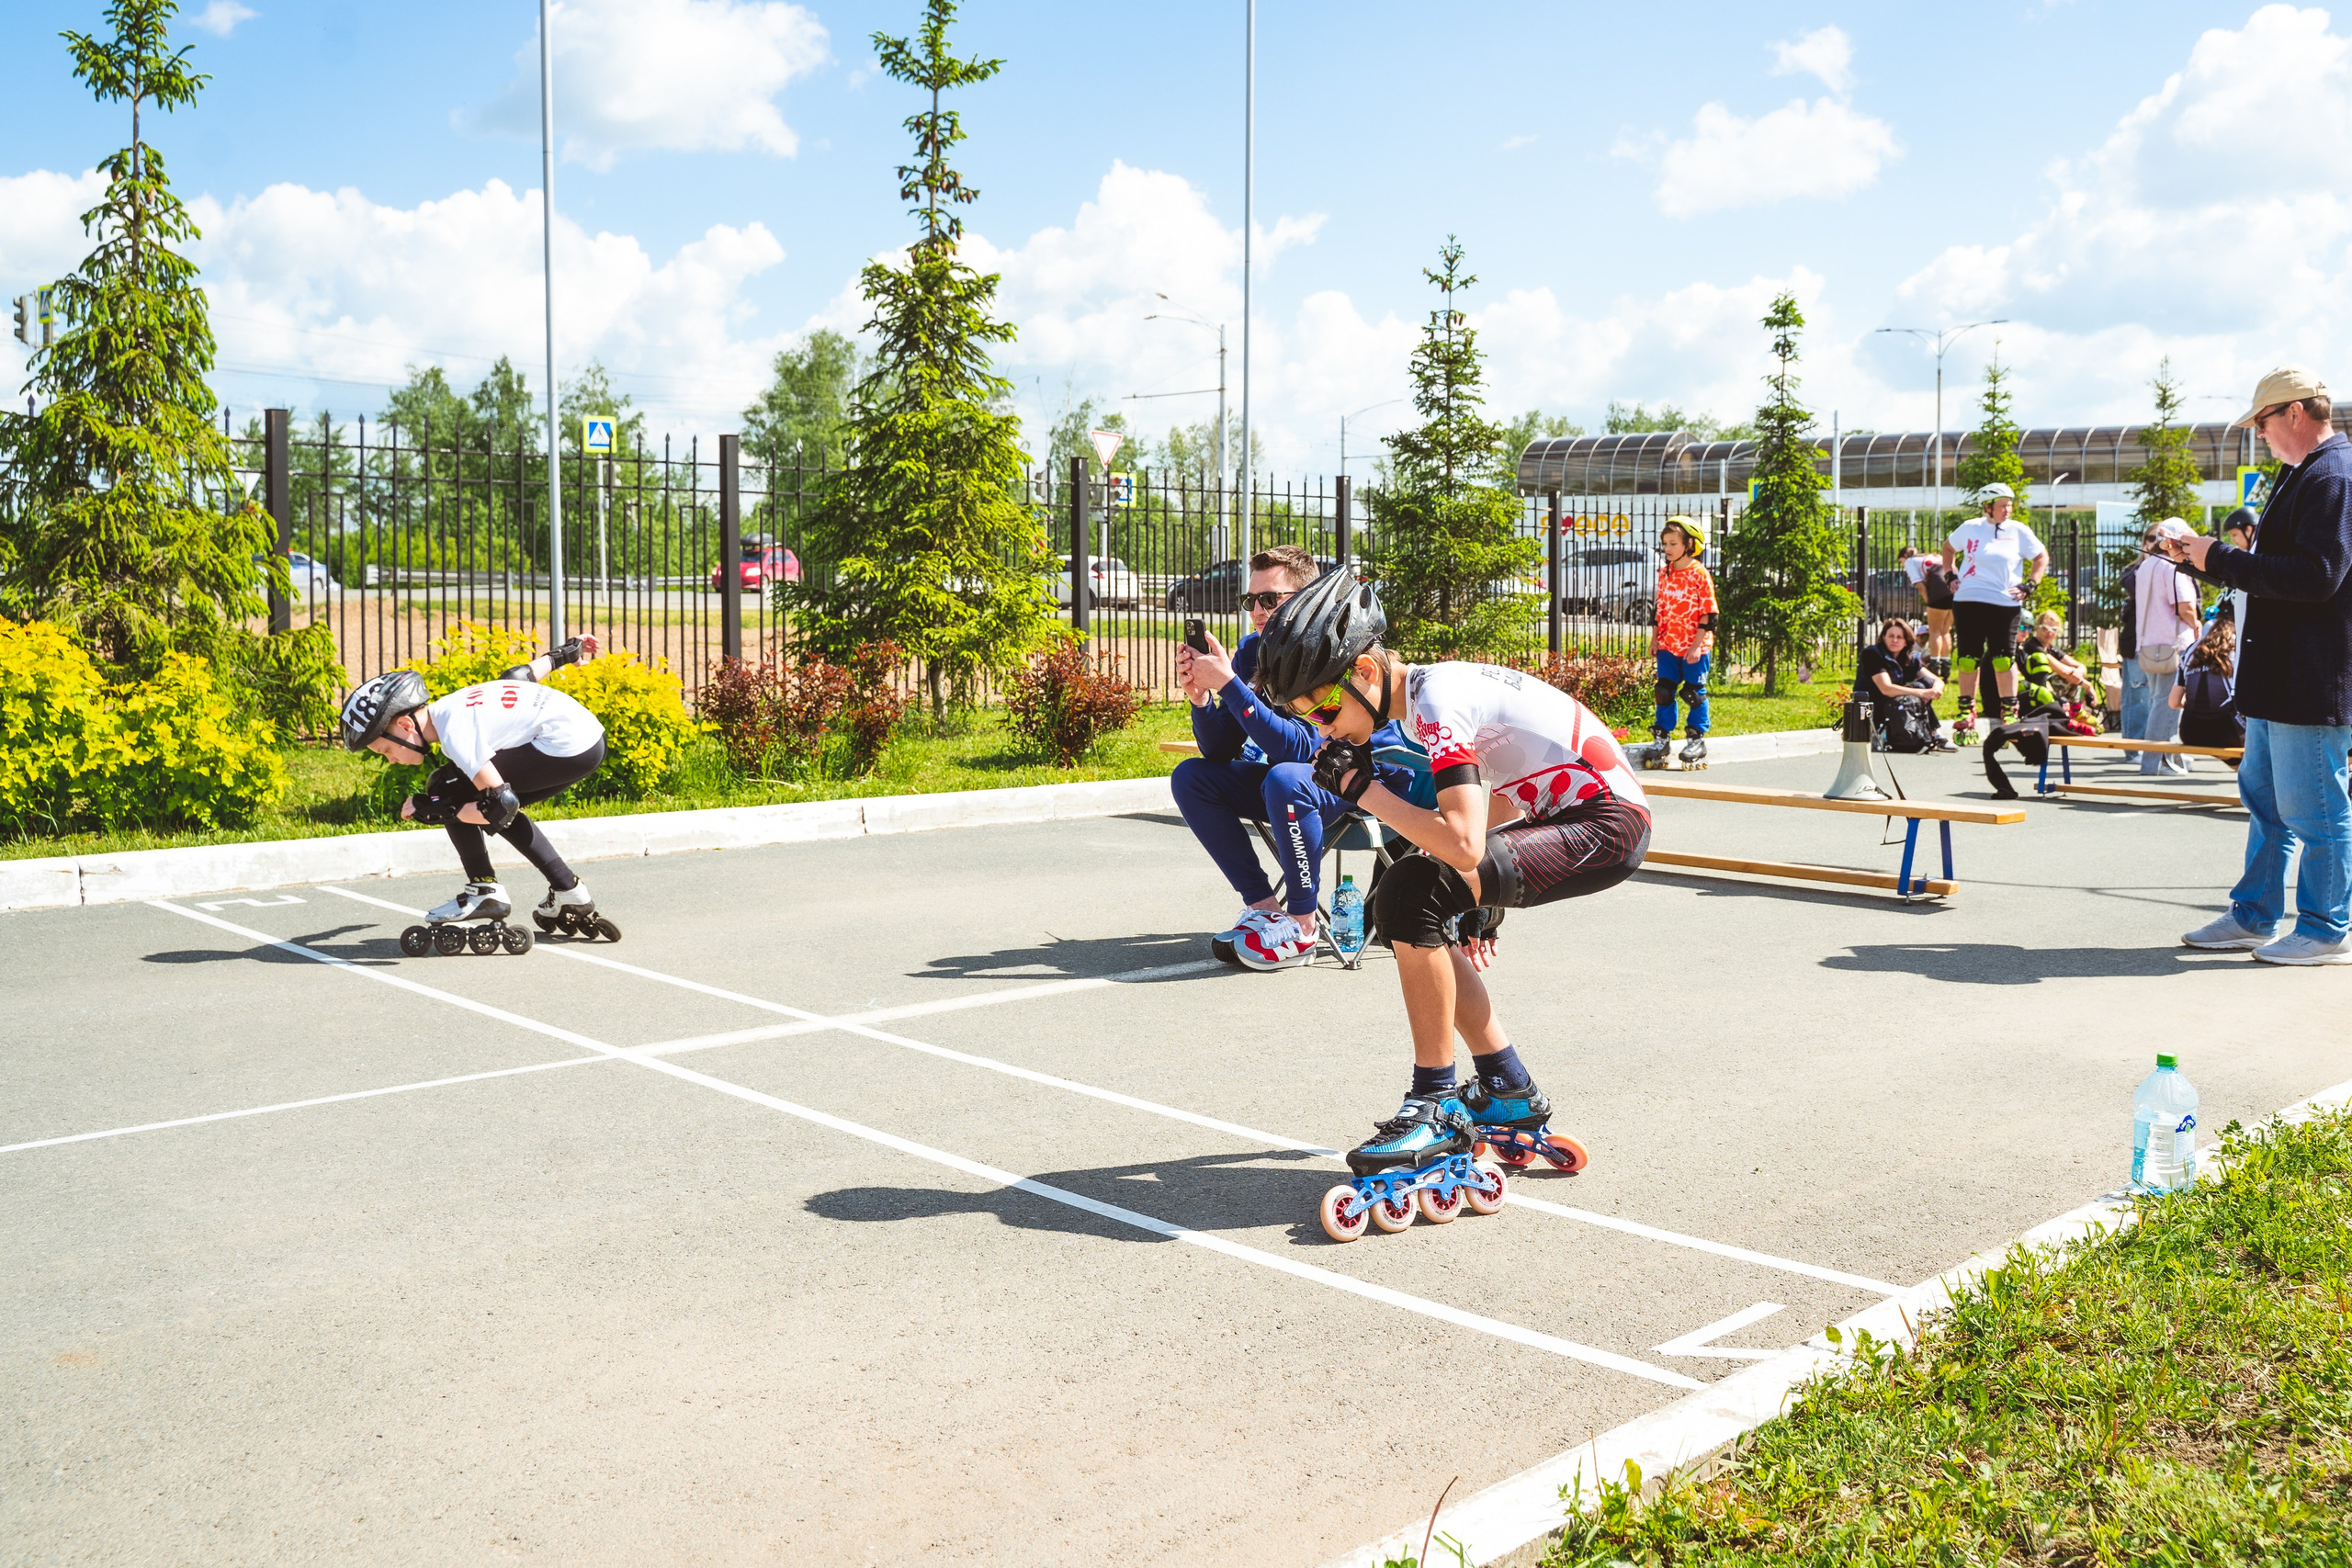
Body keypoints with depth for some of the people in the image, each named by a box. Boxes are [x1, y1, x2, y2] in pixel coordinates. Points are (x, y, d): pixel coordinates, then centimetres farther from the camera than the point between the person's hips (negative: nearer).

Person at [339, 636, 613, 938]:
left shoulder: (454, 734, -16)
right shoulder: (450, 706, 11)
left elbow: (501, 805, -19)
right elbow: (522, 674, 24)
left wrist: (433, 810, -9)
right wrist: (567, 651, 40)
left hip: (566, 748, -10)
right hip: (590, 740, 10)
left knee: (447, 788, -4)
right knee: (489, 810, 22)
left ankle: (485, 891, 2)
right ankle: (568, 893, 20)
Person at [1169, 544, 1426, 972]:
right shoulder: (1253, 651, -4)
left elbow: (1300, 748, -35)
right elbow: (1221, 751, -3)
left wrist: (1227, 683, -38)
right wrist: (1200, 697, -22)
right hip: (1300, 777, 8)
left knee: (1284, 779, -37)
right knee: (1191, 777, -6)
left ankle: (1303, 924, -20)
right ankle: (1263, 905, -5)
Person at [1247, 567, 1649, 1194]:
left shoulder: (1437, 701, -22)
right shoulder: (1423, 691, 7)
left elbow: (1462, 843, -33)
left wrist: (1360, 786, -22)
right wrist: (1482, 899, 24)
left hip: (1607, 824, -10)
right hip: (1563, 814, 11)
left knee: (1409, 894, -23)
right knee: (1408, 918, 10)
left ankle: (1437, 1107, -10)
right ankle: (1509, 1093, 18)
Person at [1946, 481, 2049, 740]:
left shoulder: (2019, 531, 4)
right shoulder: (1970, 529, 5)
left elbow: (2042, 557, 14)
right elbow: (1950, 549, 23)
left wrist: (2028, 586, 4)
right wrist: (1952, 576, 12)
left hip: (2004, 604, -1)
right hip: (1968, 601, 1)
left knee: (2004, 658, -2)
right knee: (1968, 656, 4)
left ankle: (2008, 712, 6)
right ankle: (1967, 711, 13)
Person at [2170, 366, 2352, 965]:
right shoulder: (2304, 476, 16)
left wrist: (2221, 560, -19)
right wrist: (2204, 556, 10)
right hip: (2279, 677, 11)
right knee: (2264, 798, 16)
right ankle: (2255, 916, 25)